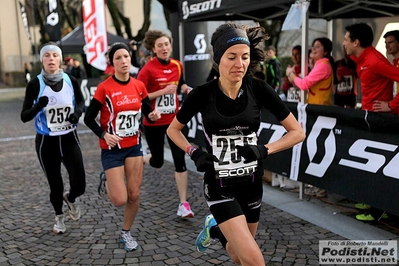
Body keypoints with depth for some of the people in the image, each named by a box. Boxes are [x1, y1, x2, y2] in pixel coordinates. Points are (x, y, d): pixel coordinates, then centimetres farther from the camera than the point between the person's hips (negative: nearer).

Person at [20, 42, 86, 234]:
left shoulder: (70, 81, -6)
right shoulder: (35, 84, -12)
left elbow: (80, 101, 13)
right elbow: (24, 117, -13)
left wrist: (77, 112, -9)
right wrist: (38, 106, -33)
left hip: (69, 139, 1)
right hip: (46, 142, -1)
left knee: (79, 185, -6)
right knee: (55, 185, 10)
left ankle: (70, 198, 32)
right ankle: (59, 217, 40)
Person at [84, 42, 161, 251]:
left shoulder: (139, 86, -2)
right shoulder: (104, 88, -14)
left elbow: (147, 112, 8)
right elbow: (88, 118, -8)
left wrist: (153, 116, -15)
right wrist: (104, 135, -23)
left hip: (134, 145, 4)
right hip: (112, 148, -4)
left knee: (134, 195, 5)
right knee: (120, 200, -5)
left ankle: (126, 233, 28)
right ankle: (107, 183, 30)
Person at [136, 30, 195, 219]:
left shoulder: (177, 65, 2)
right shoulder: (148, 69, -14)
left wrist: (186, 89, 1)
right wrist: (163, 91, -23)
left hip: (174, 120, 4)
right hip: (153, 122, -3)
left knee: (180, 160, -3)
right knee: (157, 162, 10)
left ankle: (184, 204, 5)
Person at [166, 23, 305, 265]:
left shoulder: (259, 89, -11)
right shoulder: (202, 94, -12)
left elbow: (298, 132, -3)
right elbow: (173, 130, 5)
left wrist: (265, 150, -15)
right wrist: (194, 153, -10)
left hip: (252, 184, 3)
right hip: (220, 186, -3)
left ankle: (215, 229, 50)